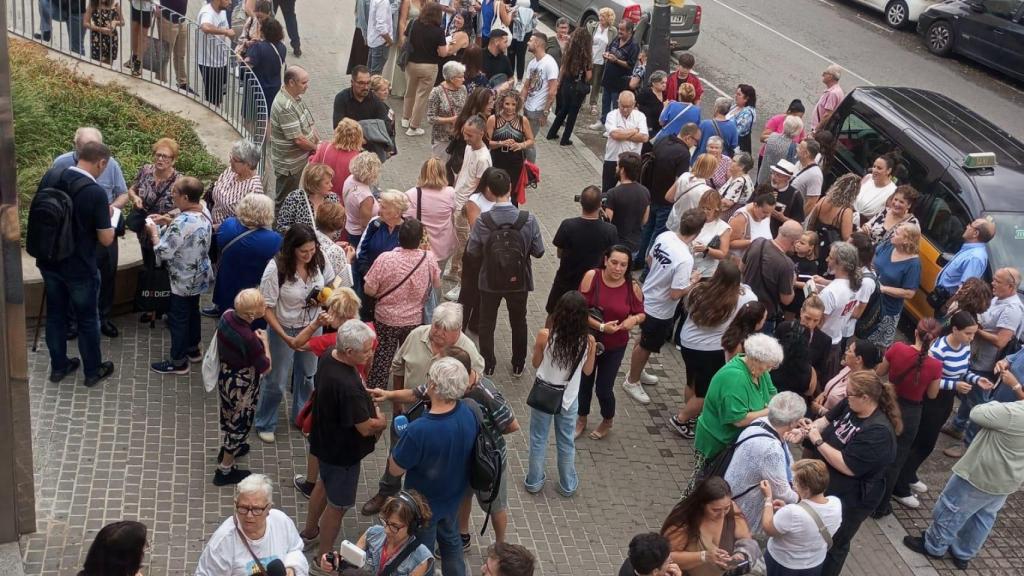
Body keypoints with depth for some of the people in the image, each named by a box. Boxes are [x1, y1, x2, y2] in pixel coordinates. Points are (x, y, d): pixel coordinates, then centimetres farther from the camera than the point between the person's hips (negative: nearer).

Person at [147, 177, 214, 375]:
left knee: (178, 319, 6)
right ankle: (193, 349, 40)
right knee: (193, 312, 24)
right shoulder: (204, 213, -4)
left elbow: (163, 252, -27)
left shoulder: (182, 223, -31)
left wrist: (154, 233, -11)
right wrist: (165, 224, 6)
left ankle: (178, 362, 17)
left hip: (183, 280, -9)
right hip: (199, 276, 9)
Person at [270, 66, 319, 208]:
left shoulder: (296, 97, 3)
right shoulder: (285, 107, -28)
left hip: (300, 158, 9)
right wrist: (316, 148, -10)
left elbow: (309, 122, 12)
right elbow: (298, 139, -27)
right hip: (289, 164, -9)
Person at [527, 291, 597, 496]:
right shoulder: (588, 341, -19)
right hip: (569, 397, 1)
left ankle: (534, 481, 32)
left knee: (538, 440, 19)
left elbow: (535, 364, -6)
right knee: (566, 442, 20)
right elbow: (588, 371, -3)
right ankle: (567, 485, 35)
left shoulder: (545, 335, -23)